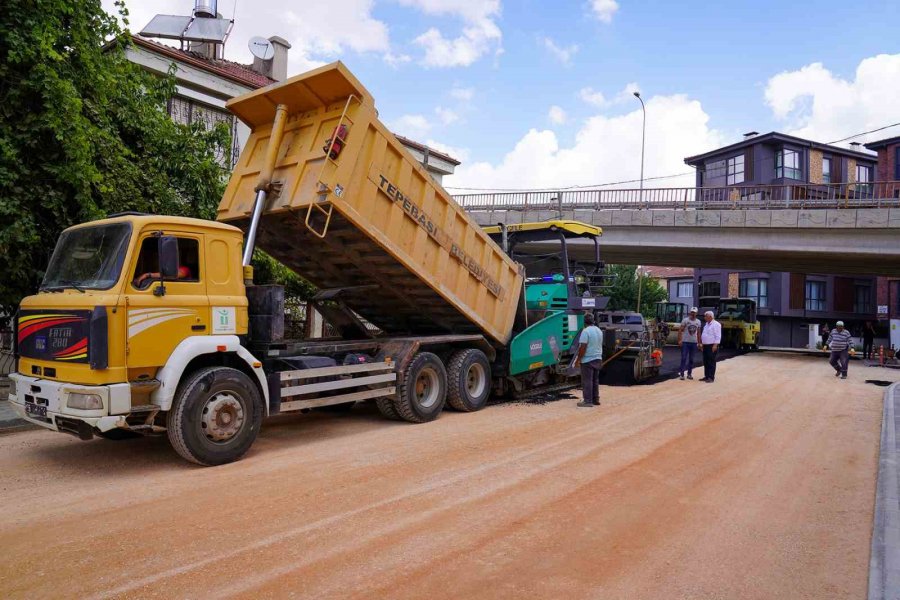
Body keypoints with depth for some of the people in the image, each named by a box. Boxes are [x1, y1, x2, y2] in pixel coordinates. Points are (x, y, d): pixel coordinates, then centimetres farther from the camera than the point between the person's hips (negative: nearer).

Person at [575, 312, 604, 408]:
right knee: (595, 380, 15)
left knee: (587, 381, -3)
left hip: (587, 360, -8)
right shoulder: (599, 331, 10)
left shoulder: (586, 331, -17)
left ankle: (588, 401, -2)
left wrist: (578, 360, -15)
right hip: (598, 359, 8)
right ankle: (596, 400, 21)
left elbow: (583, 347, -21)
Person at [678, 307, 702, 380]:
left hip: (694, 342, 4)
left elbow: (698, 332, 15)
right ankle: (681, 374, -2)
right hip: (685, 342, -4)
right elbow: (680, 330, -6)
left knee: (691, 359, 9)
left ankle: (689, 374, 16)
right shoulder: (685, 320, -4)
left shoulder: (698, 321, 9)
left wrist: (699, 342, 12)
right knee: (684, 358, -5)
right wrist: (680, 340, -14)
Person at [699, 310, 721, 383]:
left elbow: (718, 336, -17)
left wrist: (715, 345, -22)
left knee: (711, 362, -6)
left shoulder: (716, 324, -11)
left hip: (712, 346, -9)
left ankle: (711, 377, -4)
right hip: (705, 346, 9)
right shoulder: (706, 324, 17)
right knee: (705, 362, 10)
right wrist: (702, 344, 19)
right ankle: (706, 376, 16)